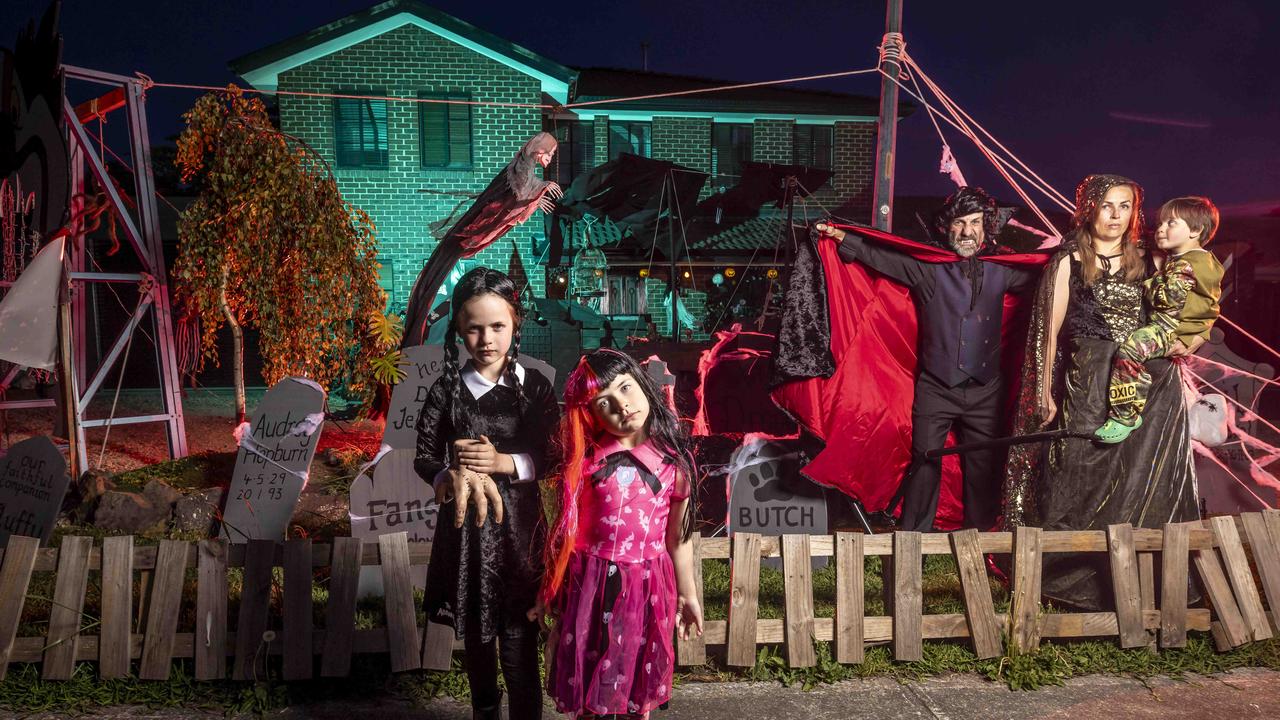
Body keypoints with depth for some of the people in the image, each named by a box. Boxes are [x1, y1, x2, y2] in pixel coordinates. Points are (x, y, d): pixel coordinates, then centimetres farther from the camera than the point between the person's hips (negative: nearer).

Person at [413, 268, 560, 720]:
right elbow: (424, 457, 0)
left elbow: (552, 458, -2)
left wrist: (503, 462, -18)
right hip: (465, 526, 2)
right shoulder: (447, 389, 0)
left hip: (519, 527, -1)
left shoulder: (536, 387, -2)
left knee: (519, 642, -2)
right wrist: (454, 475, -20)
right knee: (475, 637, 15)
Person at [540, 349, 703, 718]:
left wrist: (687, 594, 10)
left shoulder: (673, 459, -5)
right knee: (589, 676, 13)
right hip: (591, 584, 0)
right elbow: (566, 529, -1)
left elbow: (678, 536, 4)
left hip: (647, 585, 1)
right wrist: (556, 595, 3)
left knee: (640, 681, 15)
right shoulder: (585, 458, -7)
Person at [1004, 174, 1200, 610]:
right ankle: (1074, 578, 9)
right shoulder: (1069, 263, 4)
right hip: (1089, 383, -3)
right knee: (1085, 480, -2)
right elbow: (1051, 329, 1)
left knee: (1145, 482, 2)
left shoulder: (1143, 262, 14)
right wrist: (1045, 392, -3)